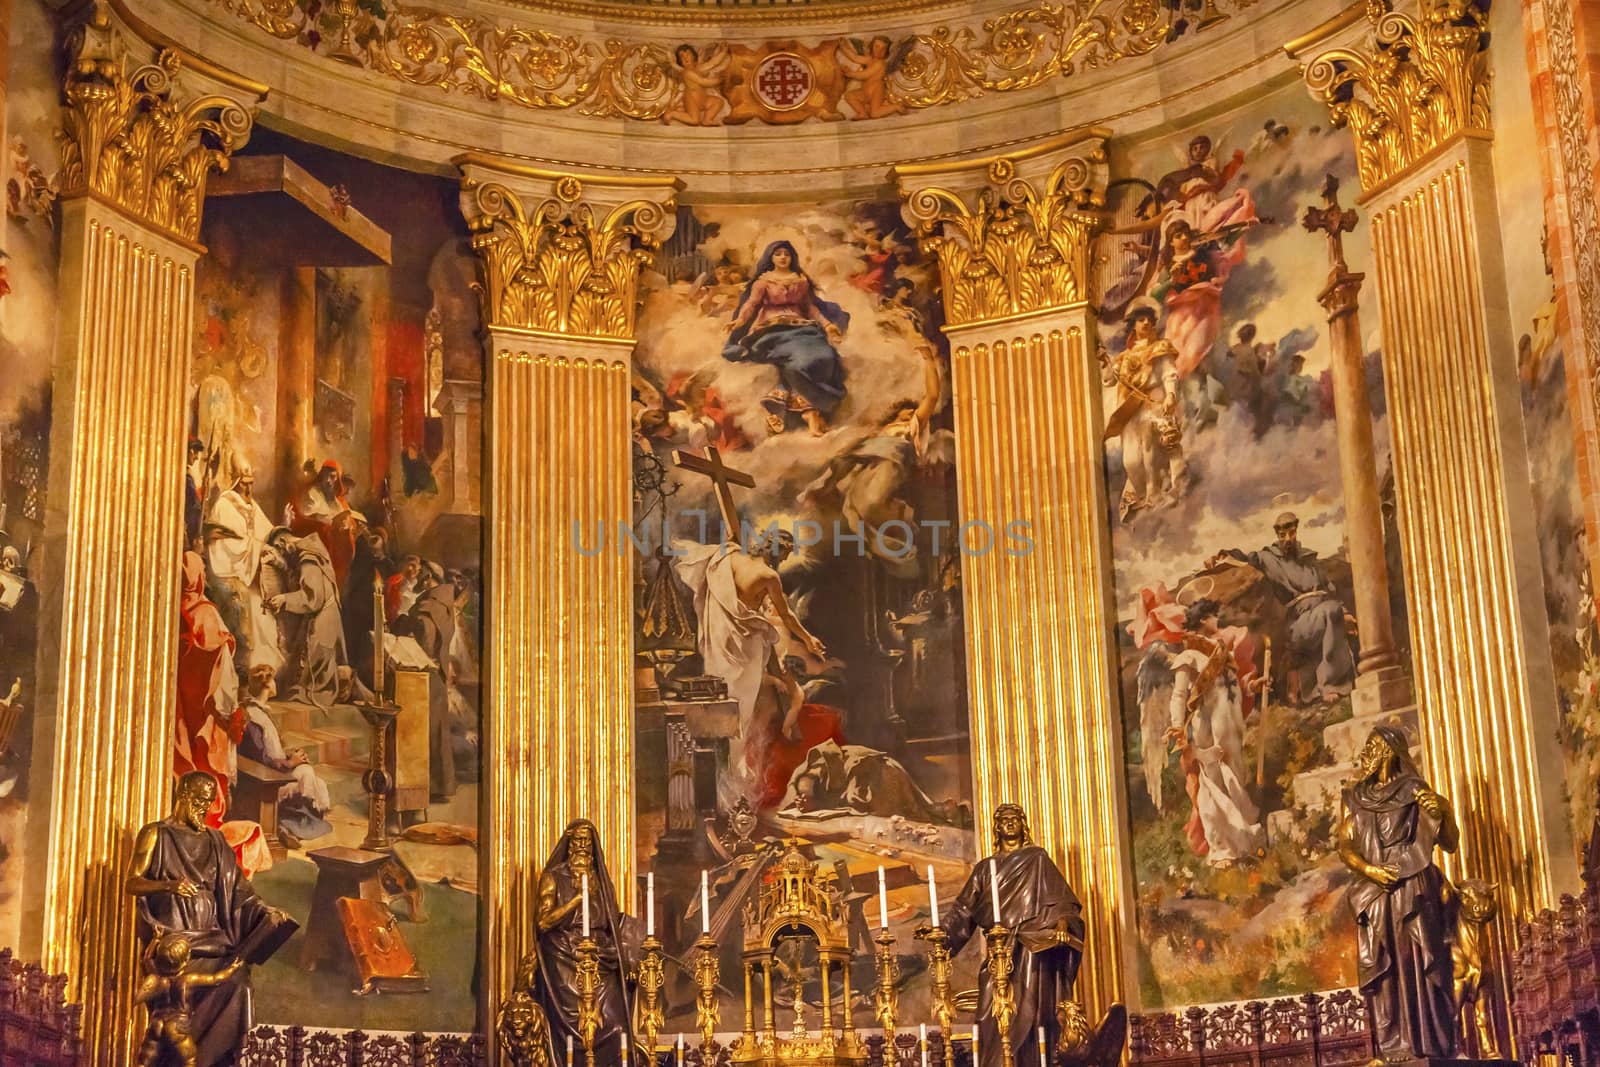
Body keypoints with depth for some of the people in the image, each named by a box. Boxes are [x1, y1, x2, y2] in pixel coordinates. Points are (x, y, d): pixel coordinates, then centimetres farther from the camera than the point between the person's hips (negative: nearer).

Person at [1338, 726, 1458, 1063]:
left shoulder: (1415, 792, 4)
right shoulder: (1355, 798, 15)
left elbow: (1450, 844, 1)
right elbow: (1345, 846, 10)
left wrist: (1442, 814, -18)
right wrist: (1368, 869, -9)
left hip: (1414, 891, -4)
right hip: (1375, 894, 4)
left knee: (1420, 966, -9)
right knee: (1382, 970, -3)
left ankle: (1430, 1048, -11)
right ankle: (1391, 1050, -5)